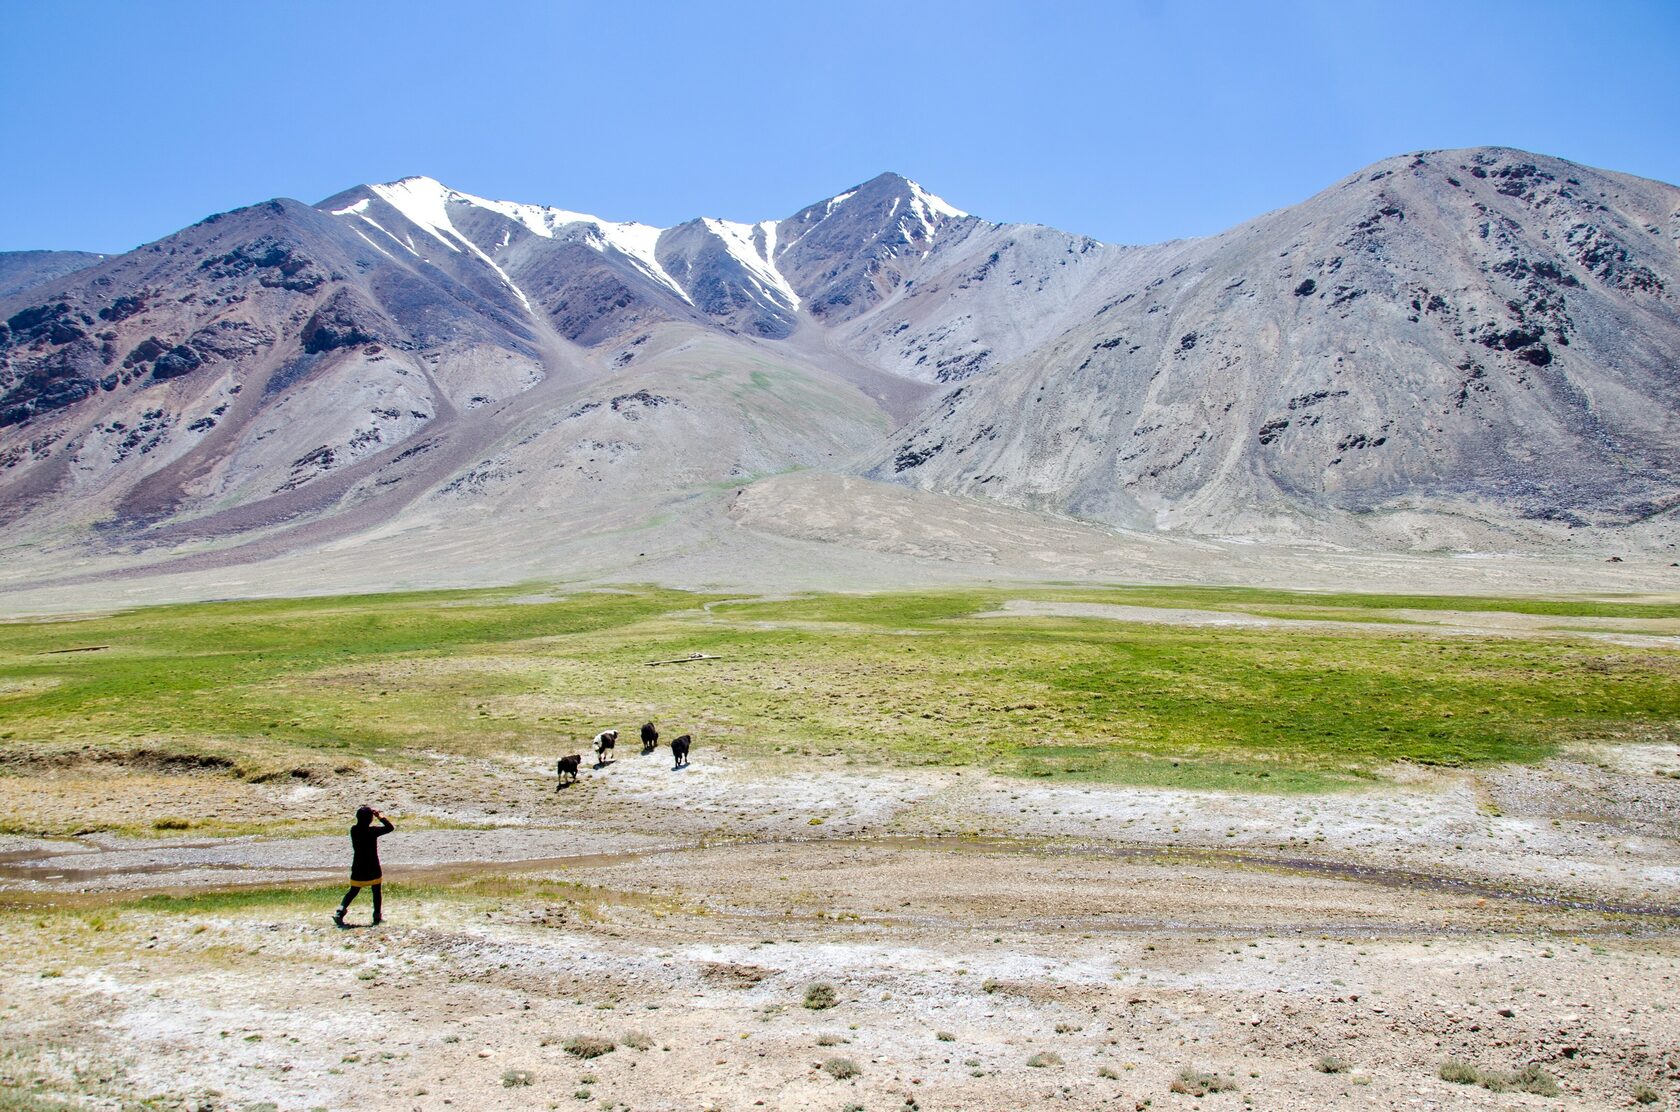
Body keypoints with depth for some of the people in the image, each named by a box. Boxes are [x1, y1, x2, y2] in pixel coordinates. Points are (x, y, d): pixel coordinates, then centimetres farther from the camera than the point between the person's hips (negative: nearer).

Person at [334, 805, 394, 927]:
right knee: (376, 891, 10)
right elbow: (390, 827, -12)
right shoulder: (373, 831, -18)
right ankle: (377, 917, 16)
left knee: (353, 891, 14)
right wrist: (380, 816, -7)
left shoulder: (353, 830, -4)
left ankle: (340, 912, -1)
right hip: (372, 868, -4)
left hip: (358, 867, 4)